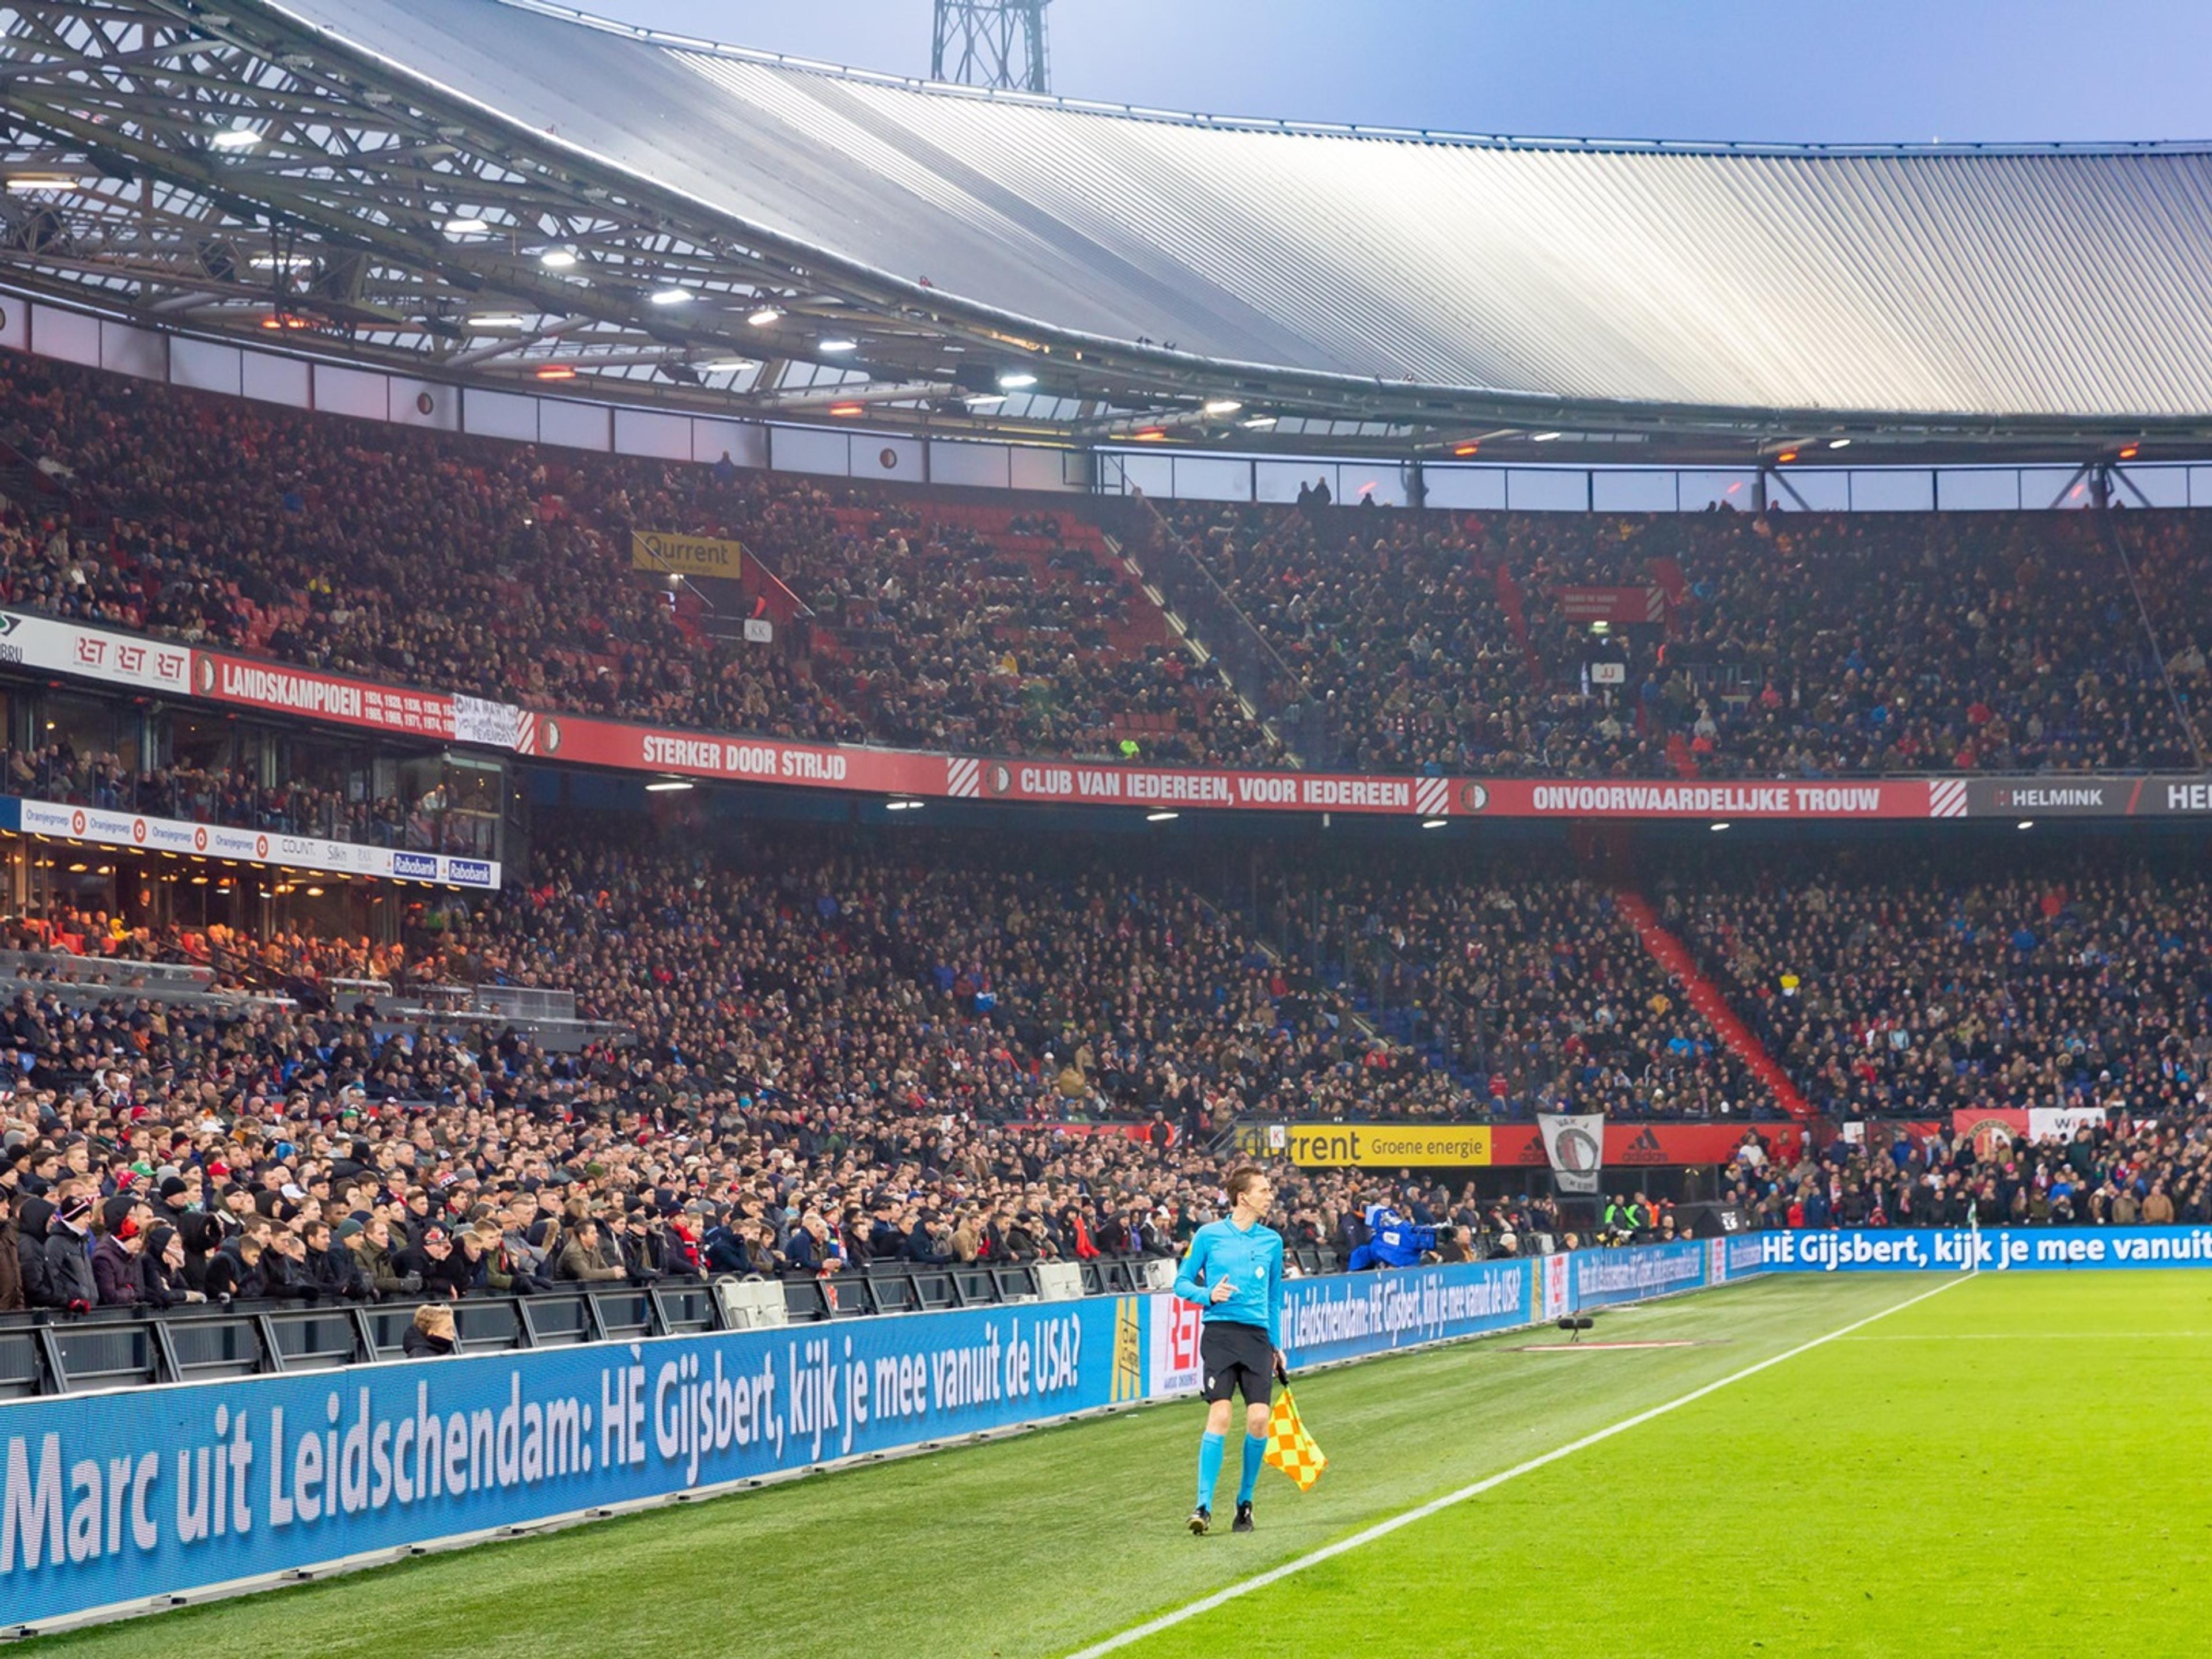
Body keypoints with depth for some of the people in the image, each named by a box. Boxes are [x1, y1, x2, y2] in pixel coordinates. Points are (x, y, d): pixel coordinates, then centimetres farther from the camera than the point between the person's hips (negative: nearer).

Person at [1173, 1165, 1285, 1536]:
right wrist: (1209, 1295, -12)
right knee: (1219, 1415, -15)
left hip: (1257, 1336, 3)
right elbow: (1182, 1283, 7)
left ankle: (1245, 1501, 11)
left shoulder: (1272, 1241, 13)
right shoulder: (1209, 1235, 3)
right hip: (1220, 1334, -3)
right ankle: (1204, 1506, -11)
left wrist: (1277, 1345, 18)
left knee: (1259, 1418, -8)